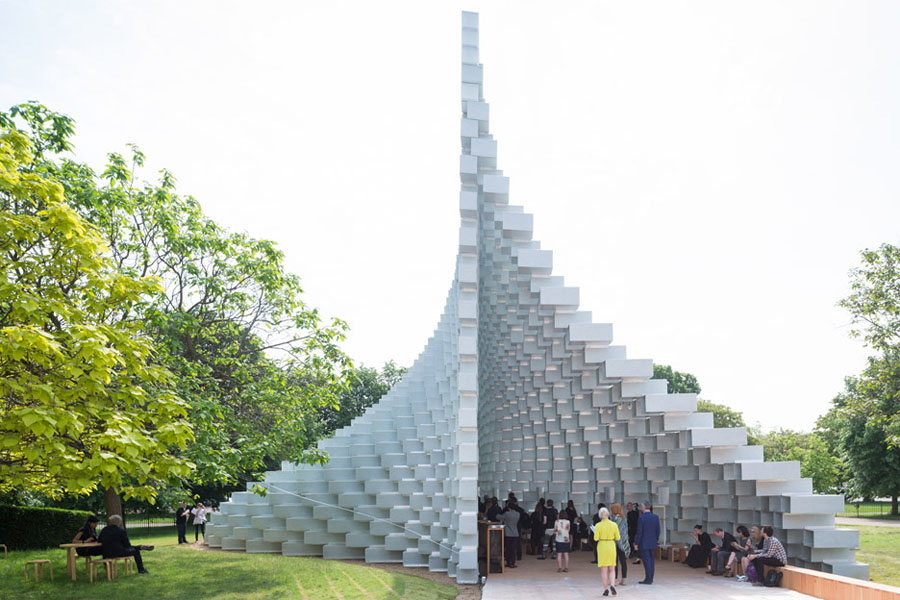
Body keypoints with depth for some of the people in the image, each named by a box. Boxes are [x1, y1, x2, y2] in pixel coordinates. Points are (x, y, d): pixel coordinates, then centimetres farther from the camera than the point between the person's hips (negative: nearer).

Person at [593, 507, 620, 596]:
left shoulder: (598, 525, -8)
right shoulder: (614, 525, -1)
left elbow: (596, 538, -12)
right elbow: (617, 538, 1)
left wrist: (595, 535, 9)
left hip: (602, 547, -2)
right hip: (611, 546, 2)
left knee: (604, 570, 5)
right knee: (611, 570, 11)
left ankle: (606, 589, 1)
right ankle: (612, 585, -12)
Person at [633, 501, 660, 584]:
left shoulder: (641, 518, -16)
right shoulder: (656, 517, 0)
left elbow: (639, 532, -15)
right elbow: (658, 531, 5)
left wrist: (636, 543, -8)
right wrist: (656, 540, 18)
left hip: (644, 543, -5)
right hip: (653, 543, 6)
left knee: (646, 560, -1)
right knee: (651, 560, 12)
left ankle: (648, 579, 1)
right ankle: (650, 578, 19)